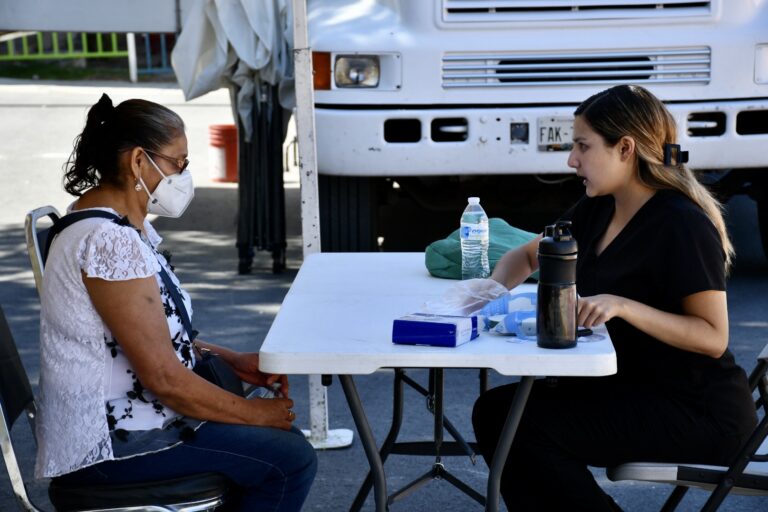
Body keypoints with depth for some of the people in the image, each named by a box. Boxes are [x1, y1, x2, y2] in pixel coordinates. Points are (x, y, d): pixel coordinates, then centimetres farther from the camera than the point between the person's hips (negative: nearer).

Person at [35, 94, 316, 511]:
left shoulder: (125, 225, 8)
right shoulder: (110, 241, -23)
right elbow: (163, 376, -23)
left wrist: (233, 360, 5)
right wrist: (255, 413, -12)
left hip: (118, 414, 10)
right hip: (107, 442, -10)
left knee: (284, 440, 12)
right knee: (291, 461, -11)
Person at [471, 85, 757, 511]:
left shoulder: (680, 224, -19)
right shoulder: (597, 210, 7)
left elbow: (713, 338, -21)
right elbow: (525, 255, 20)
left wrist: (622, 306, -31)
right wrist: (496, 286, -2)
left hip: (697, 410, -8)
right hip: (627, 385, 8)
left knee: (523, 425, -21)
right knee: (494, 409, -6)